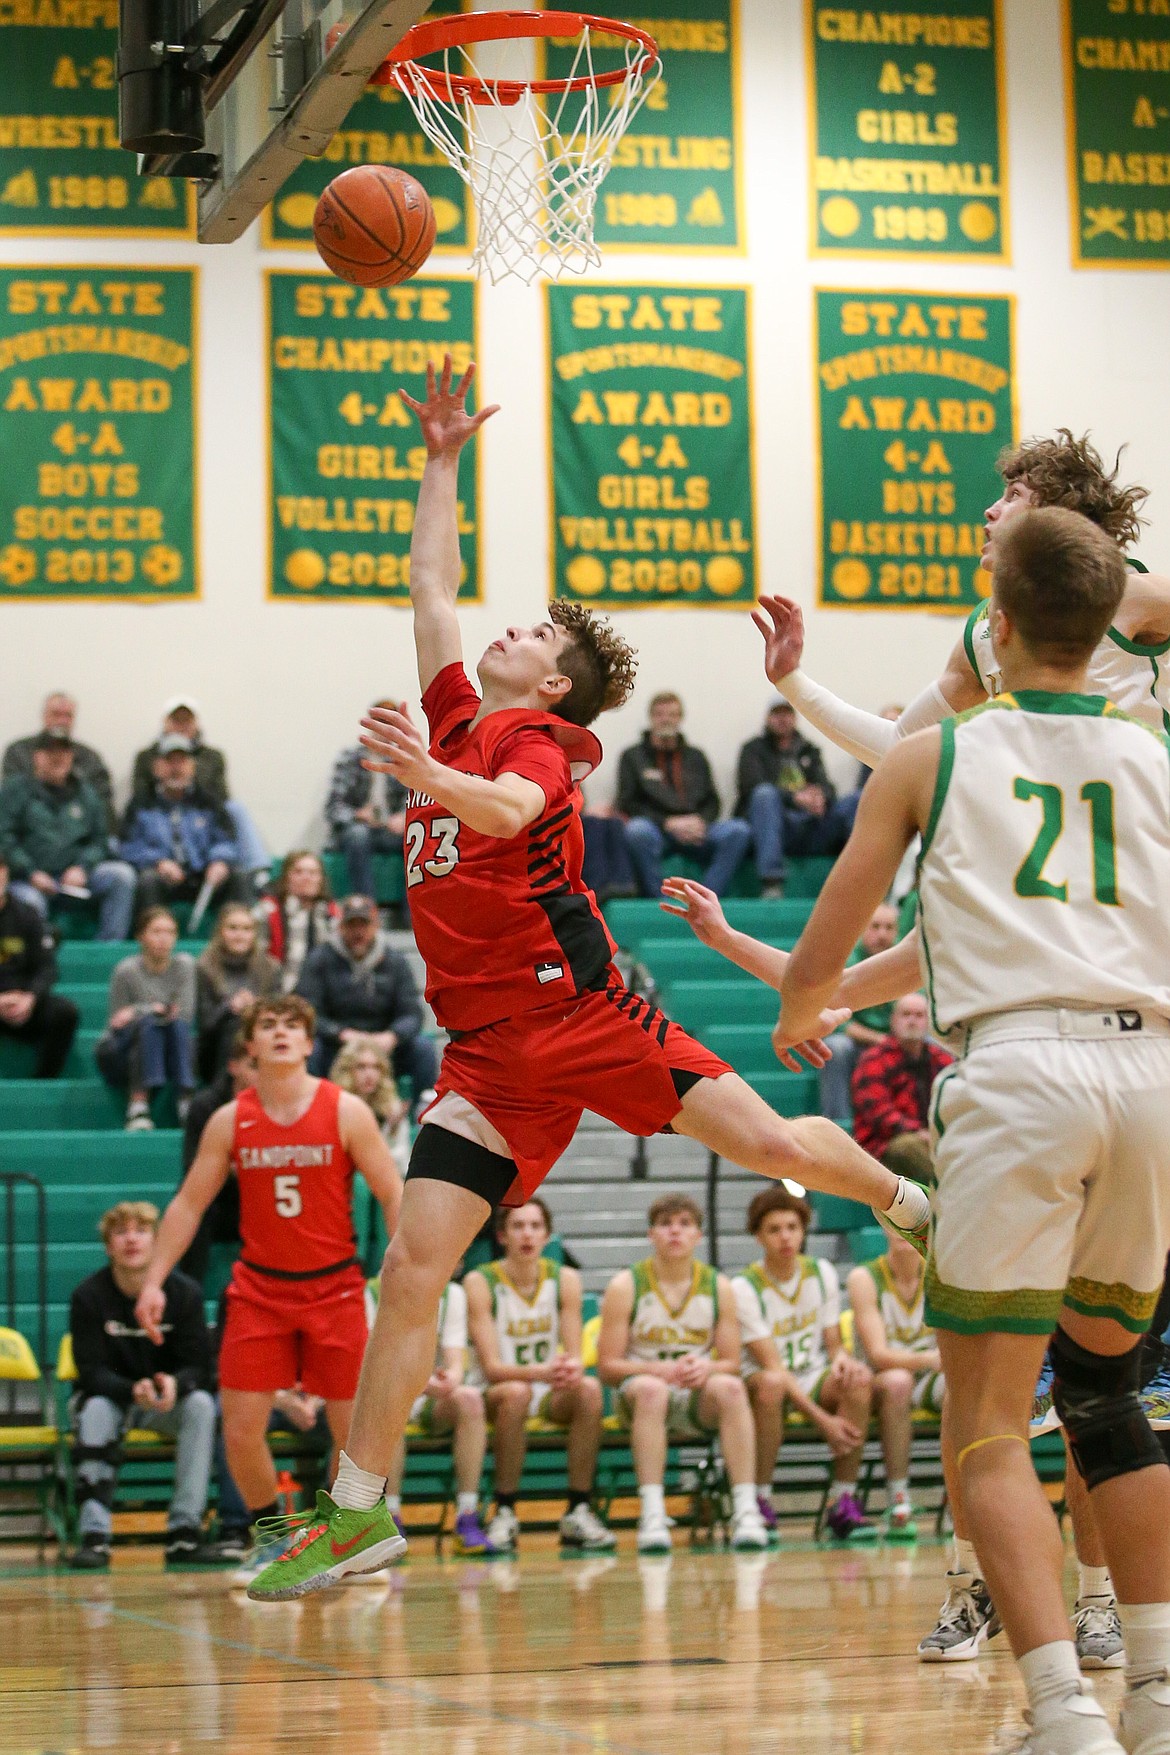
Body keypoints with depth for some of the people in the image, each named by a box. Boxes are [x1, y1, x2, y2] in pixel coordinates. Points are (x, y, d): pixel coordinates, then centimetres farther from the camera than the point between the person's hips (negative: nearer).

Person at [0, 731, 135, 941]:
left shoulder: (86, 794, 18)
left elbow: (99, 839, 15)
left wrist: (82, 867, -6)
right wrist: (31, 873, -14)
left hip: (73, 878, 4)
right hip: (29, 879, -4)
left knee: (122, 873, -18)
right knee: (30, 902, -38)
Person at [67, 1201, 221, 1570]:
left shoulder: (184, 1292, -10)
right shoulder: (88, 1296, -12)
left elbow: (199, 1366, -13)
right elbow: (92, 1372, -17)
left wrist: (173, 1384, -38)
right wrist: (133, 1391, -38)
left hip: (169, 1401, 1)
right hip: (109, 1395, -1)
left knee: (201, 1404, -30)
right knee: (95, 1410, -35)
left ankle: (184, 1531, -32)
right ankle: (94, 1535, -36)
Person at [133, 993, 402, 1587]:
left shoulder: (346, 1112, -6)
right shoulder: (230, 1121, 0)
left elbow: (393, 1197, -4)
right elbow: (188, 1204, 6)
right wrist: (154, 1281, -2)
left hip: (334, 1287, -1)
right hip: (259, 1288, 2)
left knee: (354, 1427, -1)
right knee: (240, 1428, -6)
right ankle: (270, 1535, 16)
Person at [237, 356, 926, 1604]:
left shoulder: (540, 739, -4)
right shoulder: (457, 720, 16)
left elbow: (506, 810, -28)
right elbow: (431, 584, 24)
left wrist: (428, 777, -46)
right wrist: (442, 461, 22)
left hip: (579, 1012, -5)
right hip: (488, 1048, 6)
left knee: (770, 1142, -6)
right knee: (411, 1267, -4)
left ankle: (906, 1201, 29)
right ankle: (357, 1513, 0)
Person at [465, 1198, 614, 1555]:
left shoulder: (565, 1280, -1)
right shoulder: (481, 1282, -11)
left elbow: (575, 1357, -5)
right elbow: (492, 1366, -17)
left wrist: (571, 1370, -31)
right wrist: (541, 1372, -37)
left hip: (552, 1394, 3)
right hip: (494, 1394, -3)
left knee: (589, 1389, -29)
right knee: (516, 1393, -37)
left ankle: (579, 1512, -24)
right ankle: (504, 1515, -27)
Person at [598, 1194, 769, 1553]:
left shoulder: (718, 1287, 7)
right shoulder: (626, 1286, 0)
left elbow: (732, 1363, 6)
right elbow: (607, 1366, -4)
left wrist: (707, 1368, -17)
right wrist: (658, 1369, -21)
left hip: (698, 1398, 2)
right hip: (639, 1397, -2)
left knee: (730, 1387, -32)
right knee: (650, 1389, -38)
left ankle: (746, 1510, -38)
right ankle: (652, 1514, -45)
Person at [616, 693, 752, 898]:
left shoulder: (695, 757, 24)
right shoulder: (633, 756, 15)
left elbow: (712, 802, 18)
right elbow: (628, 804, 4)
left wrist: (700, 821, -7)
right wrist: (669, 823, -10)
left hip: (696, 830, 3)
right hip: (655, 829, -3)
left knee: (738, 830, -26)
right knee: (637, 830, -39)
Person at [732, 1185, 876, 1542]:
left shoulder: (822, 1274, 4)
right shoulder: (745, 1288, -11)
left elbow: (833, 1344, 7)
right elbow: (772, 1365, -17)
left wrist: (842, 1357, -21)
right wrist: (822, 1420, -27)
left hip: (815, 1379, 4)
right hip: (762, 1381, -4)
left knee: (859, 1378, -30)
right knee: (770, 1384, -41)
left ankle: (843, 1502, -23)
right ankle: (760, 1503, -28)